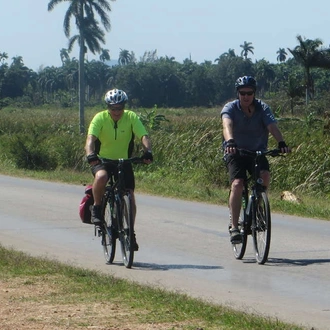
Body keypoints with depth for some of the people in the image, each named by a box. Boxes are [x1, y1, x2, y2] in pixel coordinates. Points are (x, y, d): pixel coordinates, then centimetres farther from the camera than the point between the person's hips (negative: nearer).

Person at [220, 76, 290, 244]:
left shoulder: (262, 108, -7)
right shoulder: (230, 108, -11)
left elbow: (272, 126, -23)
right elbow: (227, 125, -32)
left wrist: (281, 143, -42)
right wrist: (230, 141, -53)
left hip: (257, 151, 2)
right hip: (235, 153, -2)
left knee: (265, 175, -27)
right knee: (237, 184, -23)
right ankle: (234, 227, -19)